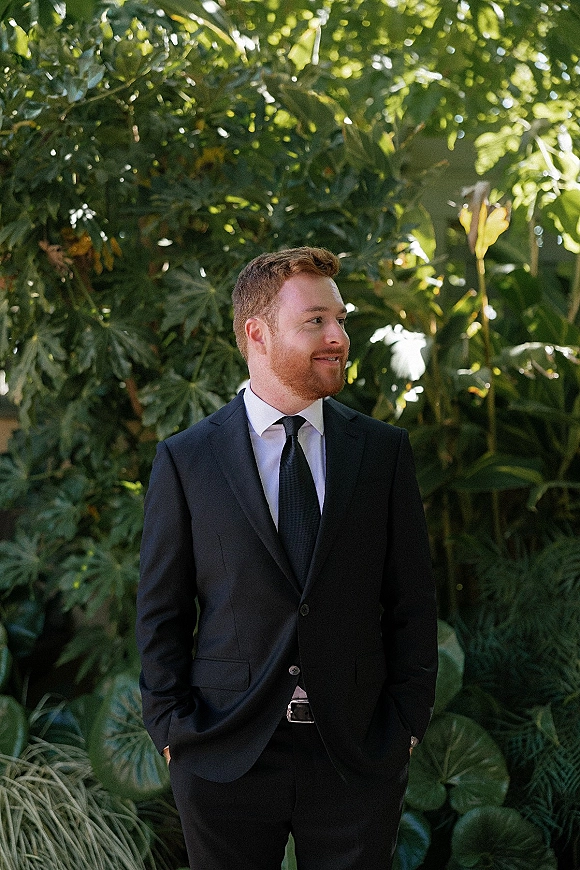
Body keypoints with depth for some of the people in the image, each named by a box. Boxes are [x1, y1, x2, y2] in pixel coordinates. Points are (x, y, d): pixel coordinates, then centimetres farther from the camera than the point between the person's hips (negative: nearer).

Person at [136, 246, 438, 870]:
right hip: (225, 758, -1)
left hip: (359, 757, 1)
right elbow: (160, 613, 2)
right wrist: (173, 730, -3)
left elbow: (412, 601, 4)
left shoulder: (384, 450, 3)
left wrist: (407, 725, 0)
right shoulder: (185, 460, -1)